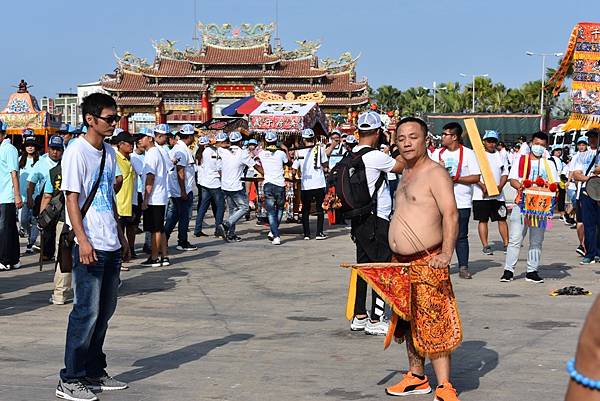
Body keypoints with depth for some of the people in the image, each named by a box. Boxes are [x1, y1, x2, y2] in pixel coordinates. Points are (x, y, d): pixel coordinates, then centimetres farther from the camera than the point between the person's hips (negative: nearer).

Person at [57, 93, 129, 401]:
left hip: (111, 246, 8)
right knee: (87, 312, -7)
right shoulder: (77, 151, -11)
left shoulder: (109, 152, 14)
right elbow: (72, 199, -14)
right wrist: (83, 241, -21)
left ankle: (94, 372, 22)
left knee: (105, 311, 12)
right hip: (90, 246, -8)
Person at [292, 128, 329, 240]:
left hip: (305, 185, 1)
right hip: (319, 184, 0)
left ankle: (306, 234, 10)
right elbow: (325, 167, 1)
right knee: (320, 209, 9)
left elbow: (294, 171, 1)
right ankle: (319, 233, 4)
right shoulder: (320, 149, -4)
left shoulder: (299, 152, -2)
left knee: (305, 210, 11)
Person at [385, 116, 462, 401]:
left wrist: (446, 253, -34)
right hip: (402, 262, 9)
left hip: (427, 262, -9)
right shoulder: (406, 173, 16)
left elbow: (451, 215, -22)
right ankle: (417, 377, 28)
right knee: (409, 322, 15)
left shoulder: (435, 173, -12)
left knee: (433, 323, -10)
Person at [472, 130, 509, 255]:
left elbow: (505, 173, 11)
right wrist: (483, 187, -18)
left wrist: (500, 186, -7)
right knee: (483, 220, 0)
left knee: (502, 219, 3)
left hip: (498, 195, 3)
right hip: (481, 195, -3)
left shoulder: (500, 156, 13)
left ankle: (506, 244, 9)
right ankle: (485, 245, 5)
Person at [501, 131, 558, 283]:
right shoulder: (521, 160, 9)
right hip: (522, 204, -3)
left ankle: (532, 271, 11)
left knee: (536, 241, 5)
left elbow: (554, 183, 11)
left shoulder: (548, 164, 16)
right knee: (515, 239, -5)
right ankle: (508, 270, -1)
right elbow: (512, 179, 0)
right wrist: (520, 186, -21)